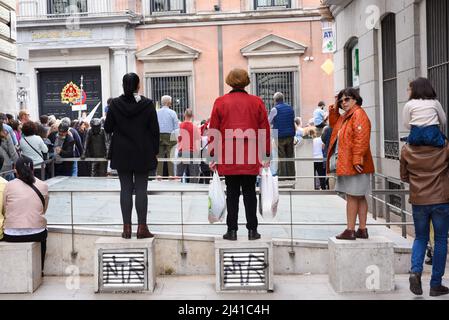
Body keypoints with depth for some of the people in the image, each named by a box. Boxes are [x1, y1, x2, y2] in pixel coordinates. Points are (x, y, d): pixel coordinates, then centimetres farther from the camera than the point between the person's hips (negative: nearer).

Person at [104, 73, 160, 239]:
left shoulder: (115, 104, -4)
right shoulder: (147, 104, -6)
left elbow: (107, 128, 3)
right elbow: (154, 130, -3)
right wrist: (155, 151, 5)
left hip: (122, 154, 1)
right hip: (143, 154, -1)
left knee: (125, 189, 5)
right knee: (141, 189, 2)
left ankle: (127, 228, 6)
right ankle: (142, 228, 3)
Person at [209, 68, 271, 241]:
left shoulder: (220, 102, 1)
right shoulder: (257, 102, 3)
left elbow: (213, 131, 2)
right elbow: (265, 130, 5)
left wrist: (213, 156, 8)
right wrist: (266, 155, 11)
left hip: (228, 158, 0)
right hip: (251, 158, 1)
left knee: (232, 194, 6)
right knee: (249, 193, 8)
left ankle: (232, 230, 8)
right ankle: (252, 230, 10)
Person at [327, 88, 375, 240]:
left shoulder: (359, 114, -12)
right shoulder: (346, 117, 19)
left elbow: (361, 139, -21)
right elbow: (334, 124, 35)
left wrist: (357, 159, -26)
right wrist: (334, 108, 19)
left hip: (354, 165, -10)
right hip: (345, 164, 10)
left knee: (352, 196, -6)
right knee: (359, 197, 12)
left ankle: (350, 230, -2)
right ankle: (362, 229, 18)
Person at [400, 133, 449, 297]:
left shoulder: (407, 150, -3)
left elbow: (404, 177, 6)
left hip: (418, 201, 2)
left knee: (420, 238, 19)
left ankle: (415, 270, -5)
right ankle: (435, 284, 13)